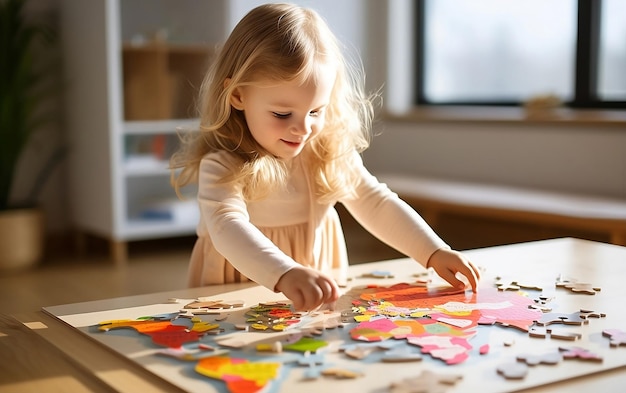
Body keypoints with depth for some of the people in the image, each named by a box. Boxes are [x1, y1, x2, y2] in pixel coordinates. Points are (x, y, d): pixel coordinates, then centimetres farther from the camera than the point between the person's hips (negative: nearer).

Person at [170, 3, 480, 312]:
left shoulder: (331, 154, -1)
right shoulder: (222, 166, -18)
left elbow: (377, 204, 5)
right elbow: (228, 227, -34)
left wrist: (434, 253, -7)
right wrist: (286, 274, -51)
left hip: (322, 300, 4)